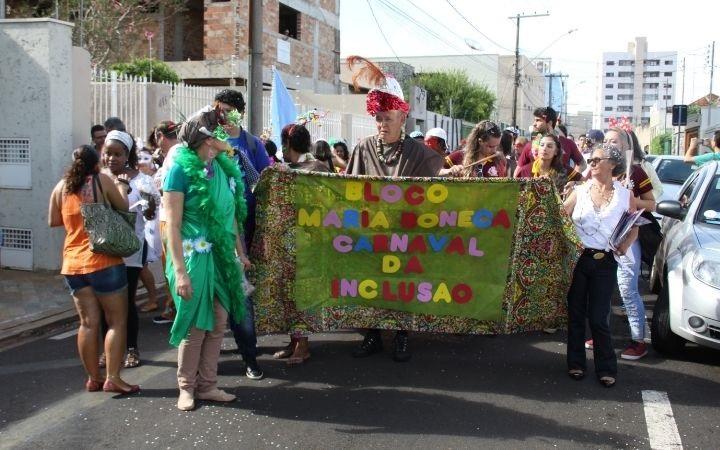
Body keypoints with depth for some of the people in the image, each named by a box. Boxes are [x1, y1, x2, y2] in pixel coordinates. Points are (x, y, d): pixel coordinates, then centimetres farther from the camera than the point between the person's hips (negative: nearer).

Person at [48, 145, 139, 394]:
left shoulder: (61, 186, 6)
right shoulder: (103, 180, -6)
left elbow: (53, 221, 14)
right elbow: (124, 208, 2)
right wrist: (121, 187, 19)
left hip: (73, 264, 5)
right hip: (103, 261, -5)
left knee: (88, 322, 10)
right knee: (116, 321, 2)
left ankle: (93, 378, 15)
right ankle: (113, 378, -2)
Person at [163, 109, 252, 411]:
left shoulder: (223, 167, 8)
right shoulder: (182, 168, -11)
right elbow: (172, 225, -13)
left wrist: (240, 253, 15)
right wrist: (180, 271, -17)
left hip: (222, 255, 6)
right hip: (194, 256, -6)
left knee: (218, 323, 9)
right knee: (195, 325, 4)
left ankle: (207, 385, 23)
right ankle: (186, 387, 21)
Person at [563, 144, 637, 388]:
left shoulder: (625, 196, 4)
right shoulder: (580, 191, 6)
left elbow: (634, 228, 9)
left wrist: (625, 246, -7)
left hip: (605, 262, -1)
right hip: (577, 258, 1)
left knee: (599, 317, -1)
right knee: (576, 313, 8)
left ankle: (606, 368, 13)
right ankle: (576, 363, 21)